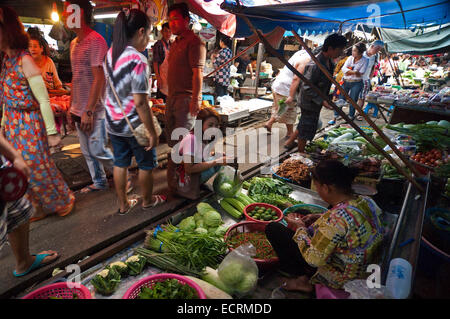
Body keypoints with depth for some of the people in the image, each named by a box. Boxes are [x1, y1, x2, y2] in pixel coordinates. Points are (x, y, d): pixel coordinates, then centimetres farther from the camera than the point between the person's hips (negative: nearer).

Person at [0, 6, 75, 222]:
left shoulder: (24, 61, -16)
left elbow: (44, 101, -18)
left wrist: (52, 132, -17)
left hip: (29, 125, -7)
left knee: (38, 167, 3)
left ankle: (63, 200, 25)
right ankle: (38, 208, 30)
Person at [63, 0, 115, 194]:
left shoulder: (96, 41, -13)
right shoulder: (74, 43, 14)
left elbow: (99, 78, -19)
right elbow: (75, 78, 18)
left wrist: (89, 111, -21)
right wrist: (71, 107, 16)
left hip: (94, 110, -8)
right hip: (78, 110, 8)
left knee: (97, 150, -4)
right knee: (87, 152, 14)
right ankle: (99, 182, 28)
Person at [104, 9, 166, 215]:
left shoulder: (110, 54, 2)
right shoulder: (138, 60, -23)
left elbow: (111, 89, 10)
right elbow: (140, 102, -25)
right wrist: (152, 132, -18)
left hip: (113, 123, 7)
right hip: (134, 126, -7)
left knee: (120, 163, 17)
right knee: (146, 164, 15)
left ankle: (123, 204, 32)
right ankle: (148, 200, 34)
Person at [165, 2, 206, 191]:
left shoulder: (194, 42, -10)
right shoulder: (176, 43, 20)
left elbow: (198, 73, -19)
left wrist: (196, 100, -24)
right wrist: (169, 96, 21)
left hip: (186, 99, -10)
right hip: (172, 98, 10)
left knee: (182, 140, -5)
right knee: (171, 138, 16)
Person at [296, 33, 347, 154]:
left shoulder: (329, 62, 1)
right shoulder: (315, 65, -28)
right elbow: (307, 88, -26)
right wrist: (322, 101, -28)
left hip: (316, 103, 9)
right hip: (310, 103, -9)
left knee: (303, 125, 22)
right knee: (306, 130, 5)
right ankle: (301, 154, 23)